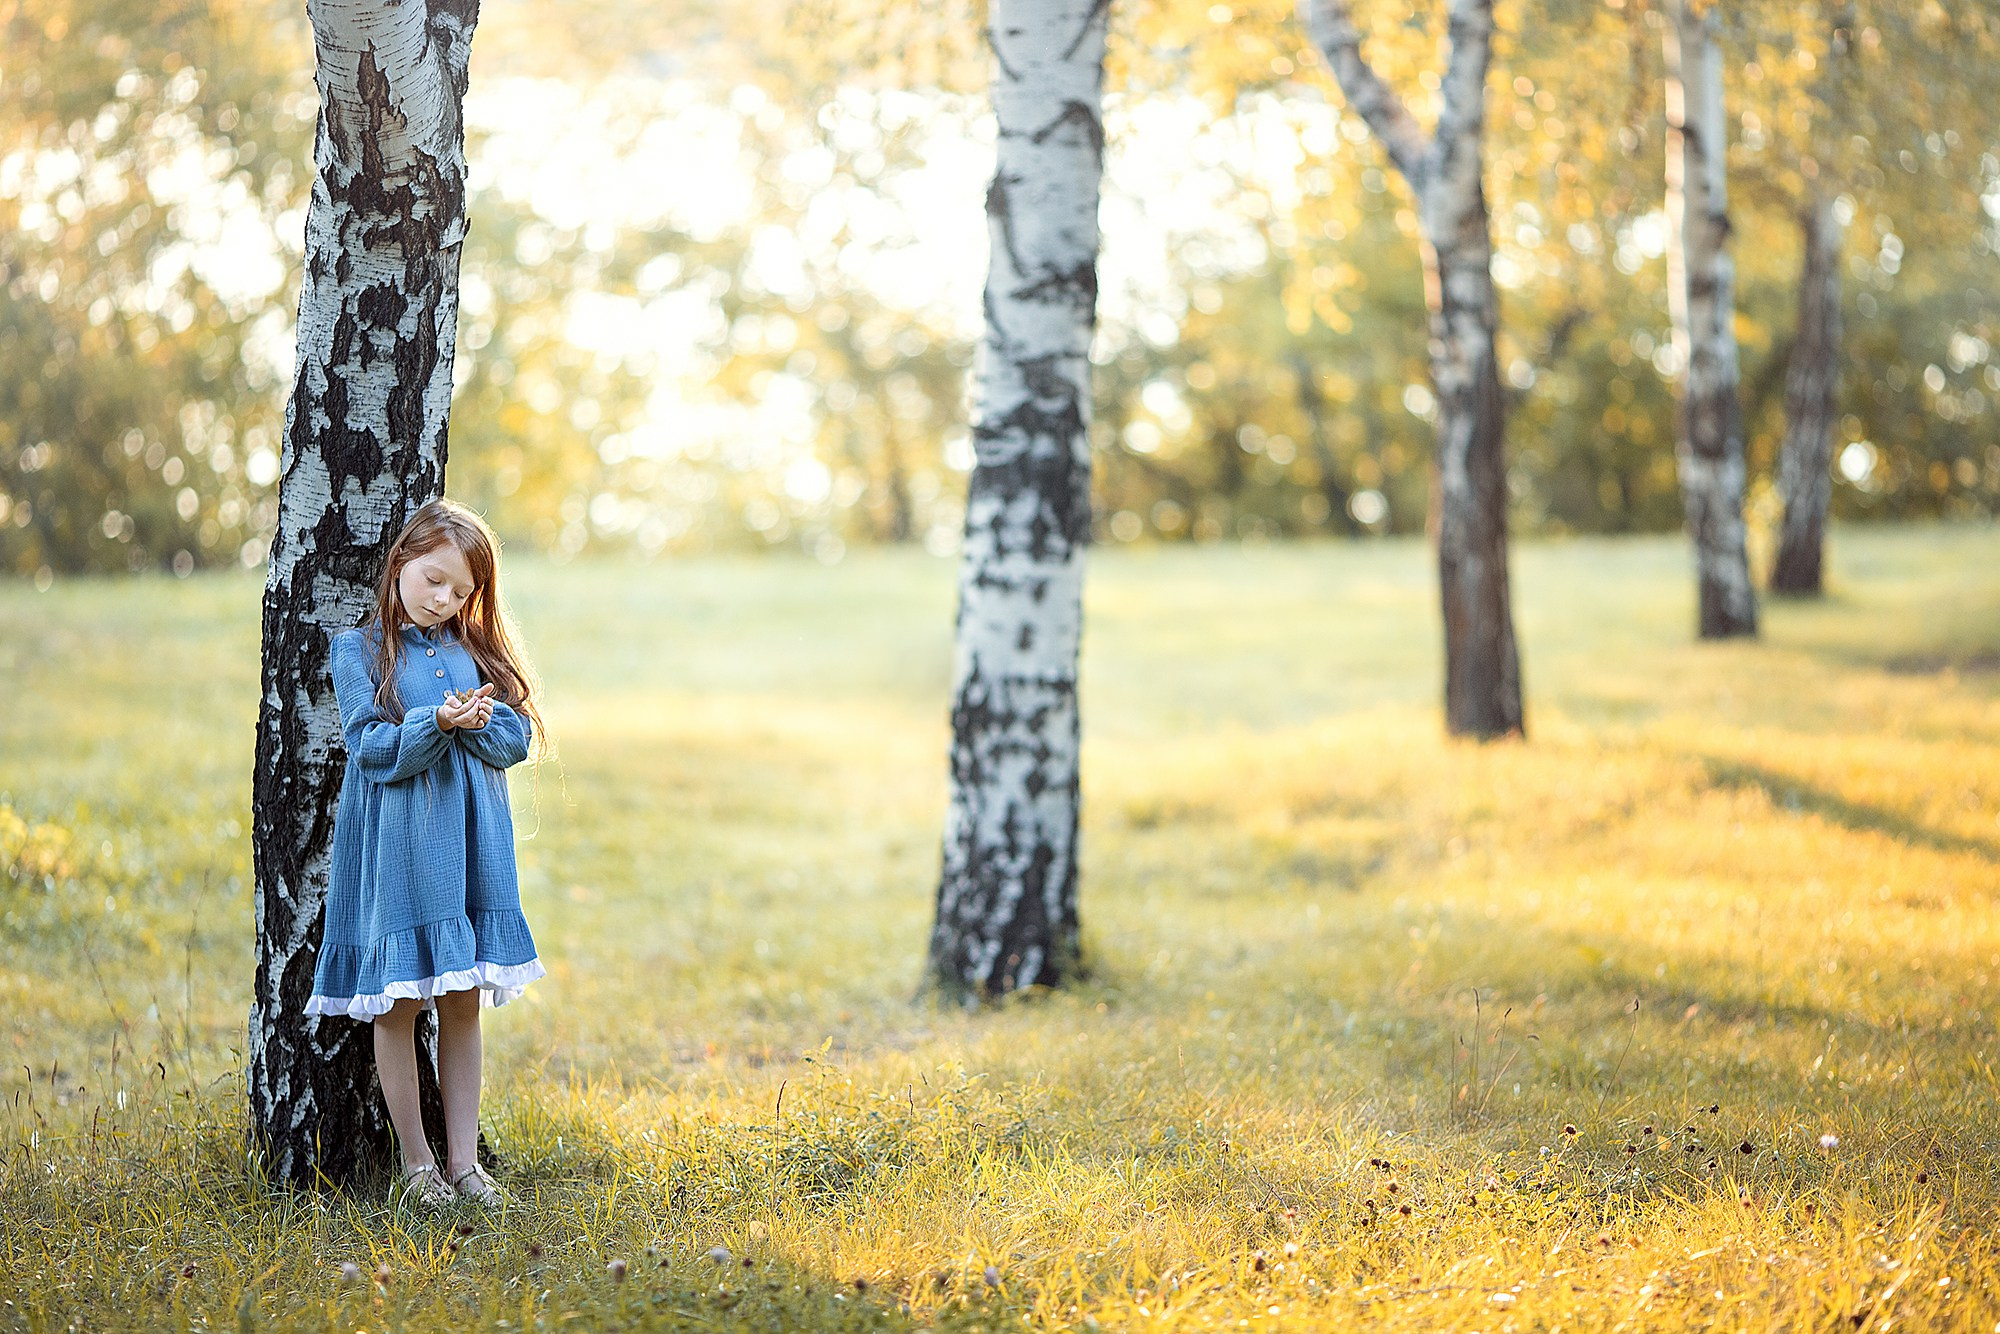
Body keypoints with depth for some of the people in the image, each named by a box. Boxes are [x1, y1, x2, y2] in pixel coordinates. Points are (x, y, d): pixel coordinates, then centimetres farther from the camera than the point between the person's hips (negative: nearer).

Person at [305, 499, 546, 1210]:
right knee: (398, 1004, 0)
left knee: (463, 1003, 8)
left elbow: (518, 737, 5)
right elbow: (372, 747, -10)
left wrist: (480, 722, -15)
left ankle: (463, 1158, 14)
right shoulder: (359, 649, 0)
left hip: (471, 841, 4)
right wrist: (437, 723, -24)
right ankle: (416, 1162, 11)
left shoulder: (473, 648, 12)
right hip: (396, 842, -4)